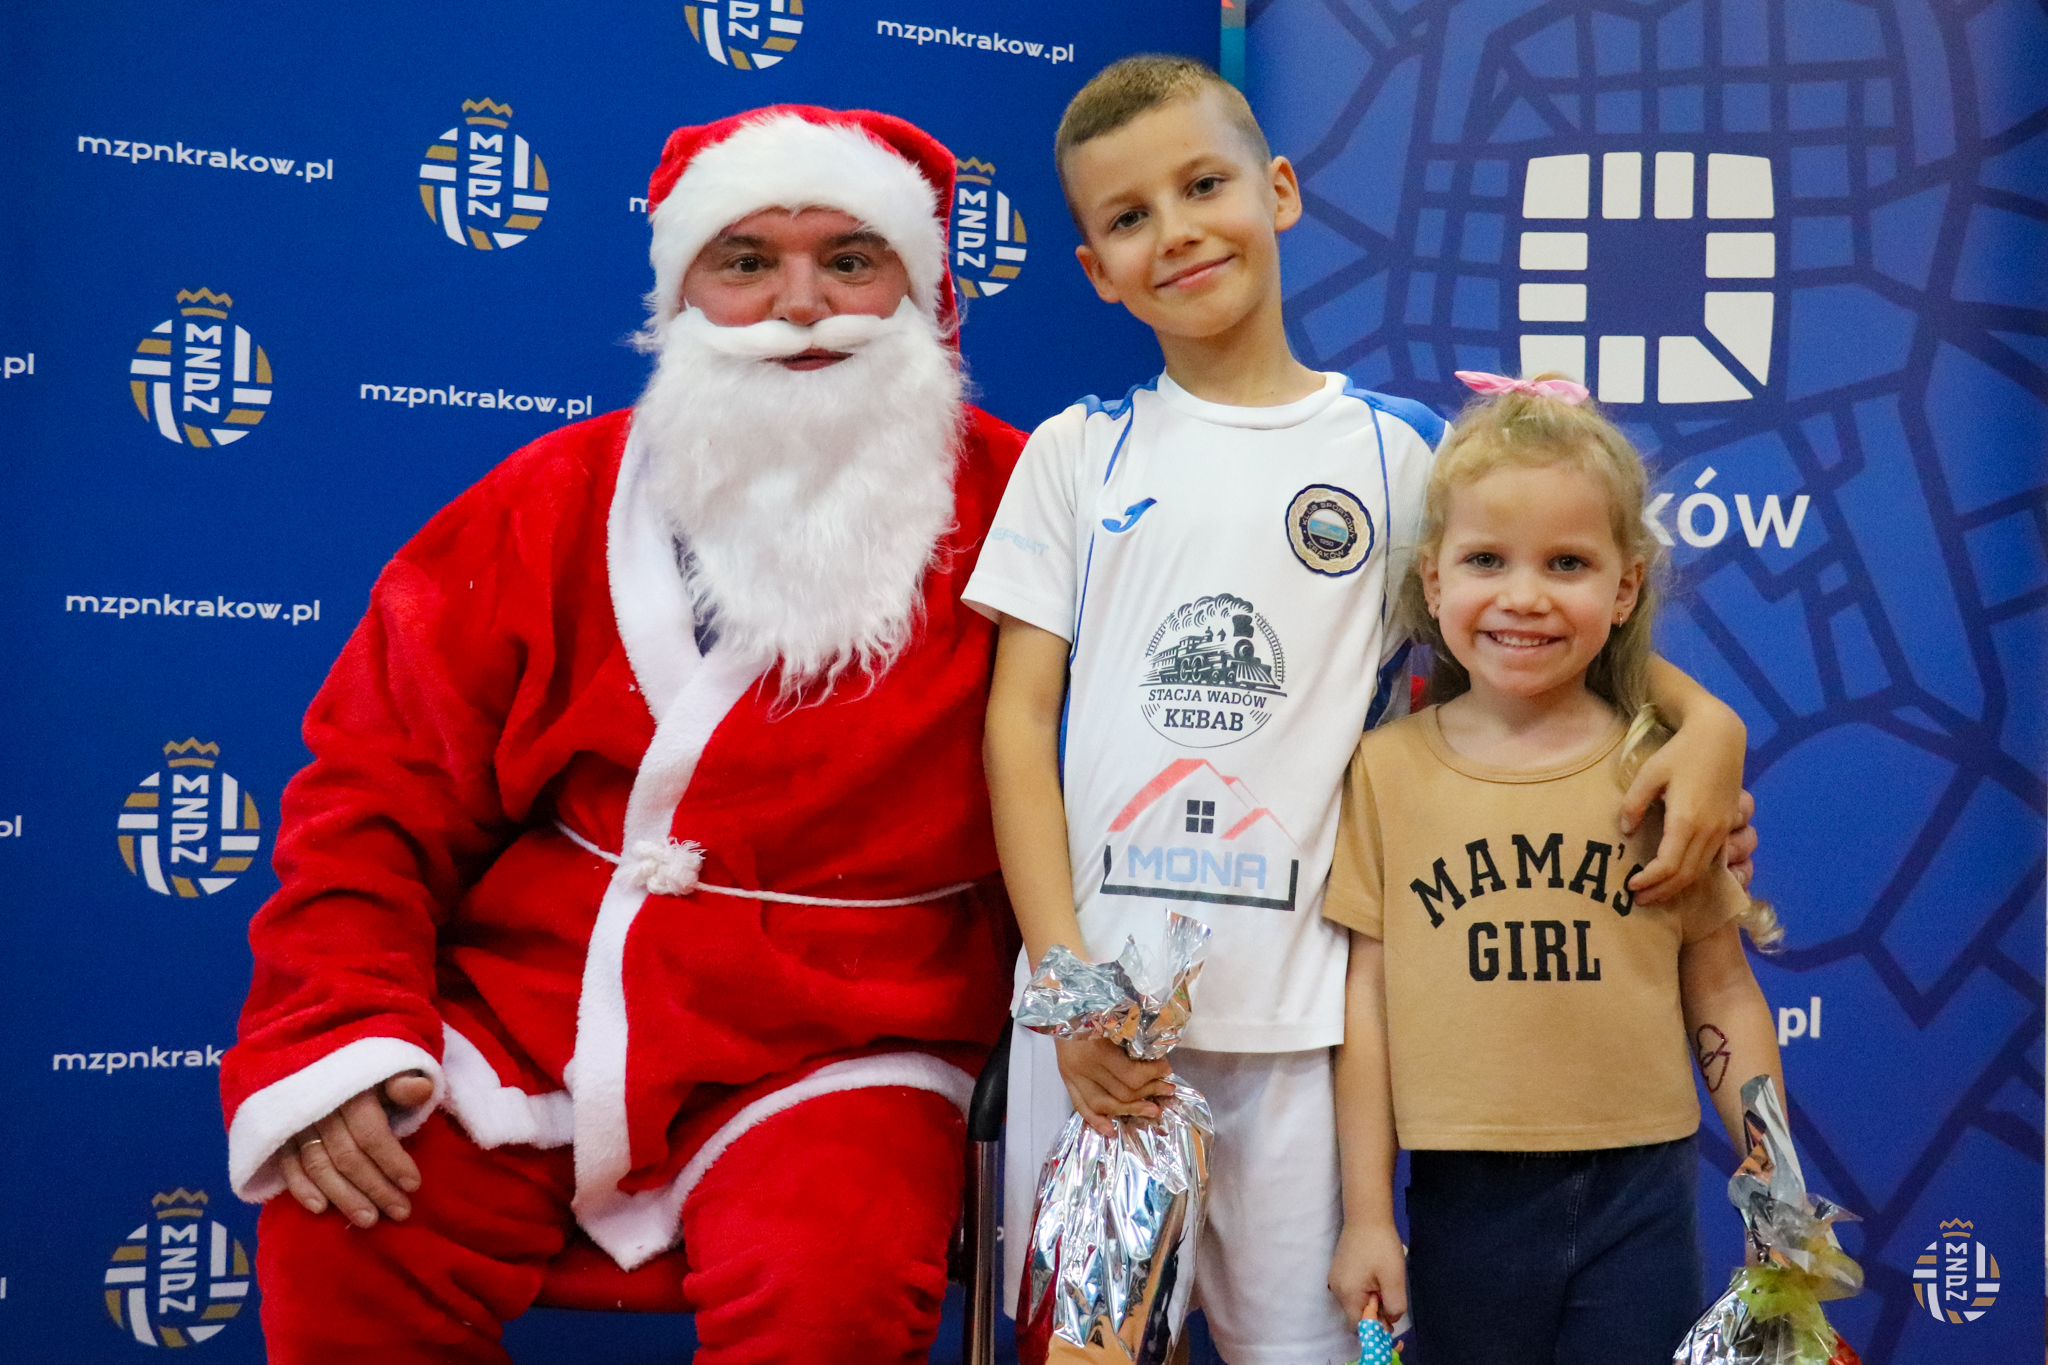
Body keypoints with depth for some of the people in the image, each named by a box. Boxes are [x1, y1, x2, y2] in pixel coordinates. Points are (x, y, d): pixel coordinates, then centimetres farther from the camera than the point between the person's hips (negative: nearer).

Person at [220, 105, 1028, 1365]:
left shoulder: (1012, 507, -2)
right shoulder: (557, 504, 7)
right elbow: (382, 787, 6)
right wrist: (336, 1030, -6)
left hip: (826, 1065, -2)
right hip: (513, 1026, 3)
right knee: (334, 1240, -19)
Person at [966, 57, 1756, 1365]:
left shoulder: (1398, 449, 5)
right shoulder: (1079, 452, 6)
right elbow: (1020, 718, 3)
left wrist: (1704, 719, -10)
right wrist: (1067, 975, -7)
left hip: (1303, 1006, -1)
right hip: (1094, 995, 1)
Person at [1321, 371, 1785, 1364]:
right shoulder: (1386, 772, -1)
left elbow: (1722, 994, 5)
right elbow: (1366, 997, 0)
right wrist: (1366, 1214, 0)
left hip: (1637, 1195, 0)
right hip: (1463, 1202, 0)